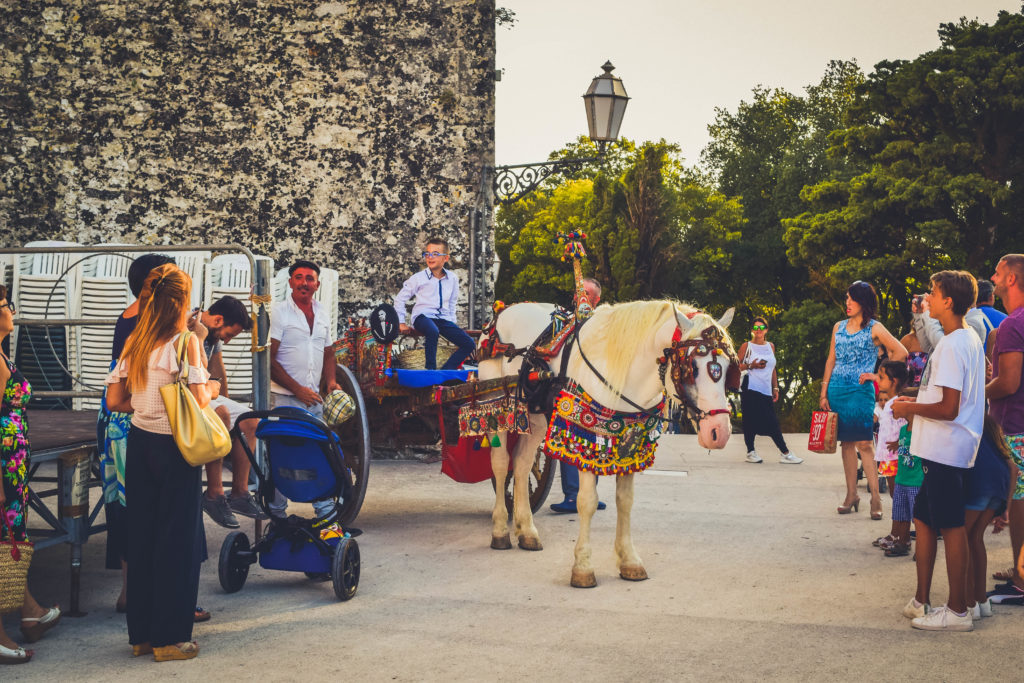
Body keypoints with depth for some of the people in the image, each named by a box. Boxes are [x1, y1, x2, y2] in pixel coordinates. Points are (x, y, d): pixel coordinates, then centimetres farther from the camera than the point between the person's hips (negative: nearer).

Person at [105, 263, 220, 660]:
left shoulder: (134, 343, 6)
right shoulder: (185, 341, -12)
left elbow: (114, 401, 7)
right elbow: (198, 399, -20)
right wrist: (212, 388, 1)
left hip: (139, 443, 6)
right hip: (173, 447, -6)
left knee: (141, 535, 13)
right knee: (177, 538, 3)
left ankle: (141, 634, 21)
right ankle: (169, 639, 8)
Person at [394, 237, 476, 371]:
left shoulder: (452, 278, 11)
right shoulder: (418, 278, 1)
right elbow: (400, 299, 8)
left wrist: (452, 323, 17)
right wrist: (401, 323, 2)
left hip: (443, 319, 5)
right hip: (423, 316, -5)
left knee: (469, 345, -11)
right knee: (433, 331, -41)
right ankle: (430, 369, -30)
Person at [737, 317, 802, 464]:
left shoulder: (770, 346, 18)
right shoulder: (746, 346, 4)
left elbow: (772, 369, 21)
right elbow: (738, 366, 1)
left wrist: (775, 388, 16)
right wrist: (751, 366, -15)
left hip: (766, 391, 4)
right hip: (749, 390, -4)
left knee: (773, 423, 0)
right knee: (750, 422, -6)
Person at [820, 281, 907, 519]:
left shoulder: (874, 329, -1)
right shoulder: (839, 327, 13)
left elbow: (901, 352, -4)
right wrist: (824, 392, 8)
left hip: (861, 390, -5)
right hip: (837, 390, 5)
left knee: (864, 442, -11)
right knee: (846, 442, 6)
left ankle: (876, 498, -9)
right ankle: (851, 496, 11)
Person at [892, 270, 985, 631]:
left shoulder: (951, 345, -19)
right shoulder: (970, 339, 13)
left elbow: (948, 408, -23)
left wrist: (911, 408, -9)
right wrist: (917, 402, 16)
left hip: (944, 451, -10)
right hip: (938, 449, 10)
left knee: (951, 527, -2)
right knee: (924, 519, 16)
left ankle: (958, 611, 6)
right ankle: (921, 601, 24)